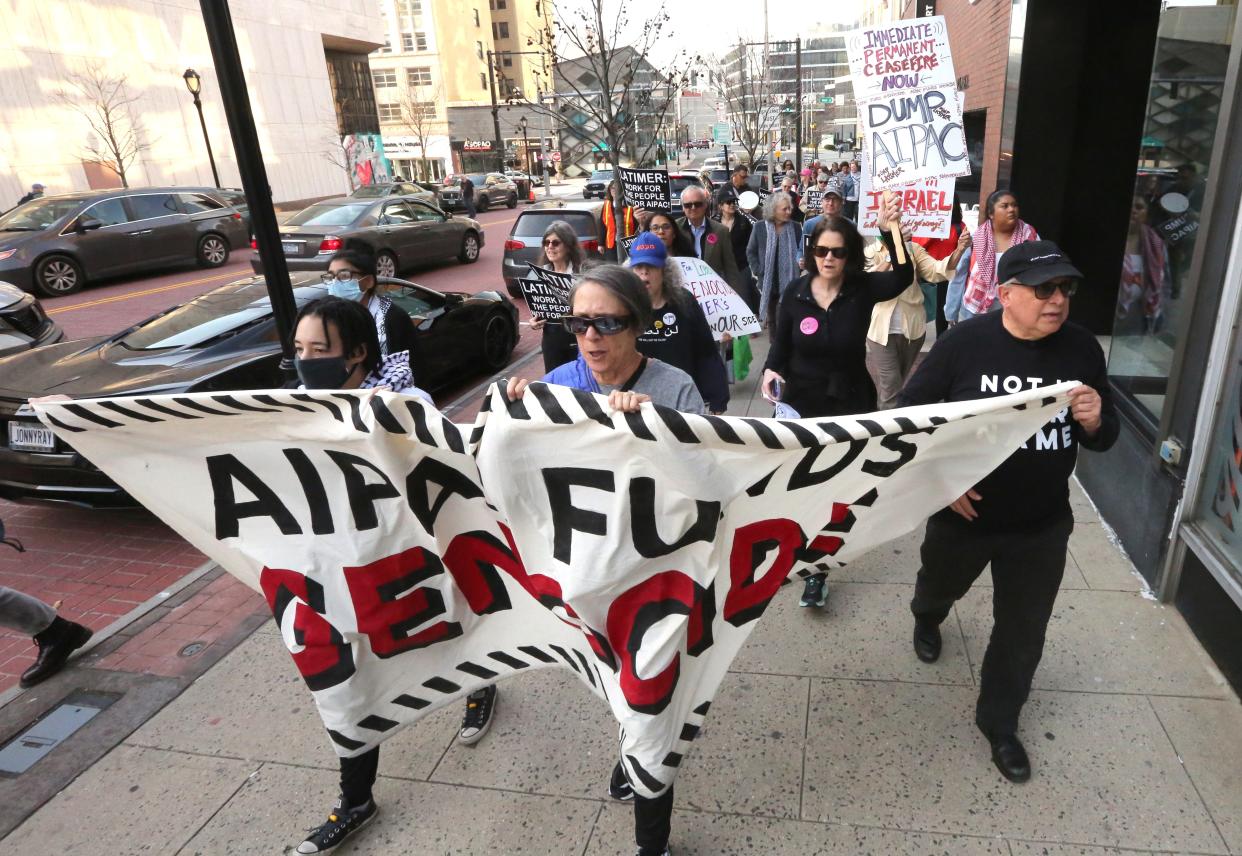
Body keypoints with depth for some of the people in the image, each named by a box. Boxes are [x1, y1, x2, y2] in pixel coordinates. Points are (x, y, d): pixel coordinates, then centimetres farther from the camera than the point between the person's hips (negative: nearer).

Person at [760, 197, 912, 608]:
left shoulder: (864, 289, -12)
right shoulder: (795, 292, -8)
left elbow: (903, 277, -31)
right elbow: (780, 343, 0)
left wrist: (890, 233, -46)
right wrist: (771, 370, -21)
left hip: (850, 404, -1)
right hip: (801, 403, 1)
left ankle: (817, 569, 26)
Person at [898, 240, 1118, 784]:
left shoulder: (1082, 348, -8)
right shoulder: (964, 343, -17)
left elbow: (1103, 439, 2)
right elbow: (909, 414, -11)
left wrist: (1096, 421, -21)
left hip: (1042, 524, 2)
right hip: (962, 511, -1)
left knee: (1023, 630, 12)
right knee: (940, 586, 26)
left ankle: (999, 722, 36)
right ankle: (926, 619, 64)